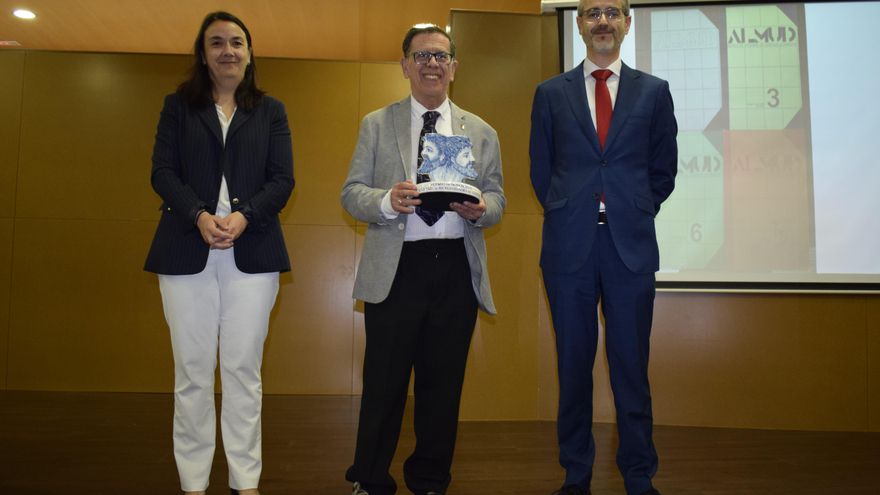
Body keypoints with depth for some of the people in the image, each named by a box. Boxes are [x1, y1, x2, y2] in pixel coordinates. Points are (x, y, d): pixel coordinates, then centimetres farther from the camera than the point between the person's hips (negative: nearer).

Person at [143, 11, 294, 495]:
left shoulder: (271, 111, 12)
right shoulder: (178, 105, 13)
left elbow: (282, 179, 2)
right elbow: (162, 173, 3)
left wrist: (243, 216, -15)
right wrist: (199, 216, -16)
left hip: (252, 253, 0)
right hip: (187, 251, 1)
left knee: (243, 369, 2)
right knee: (192, 370, 4)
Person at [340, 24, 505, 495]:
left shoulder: (482, 132, 13)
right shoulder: (376, 125, 9)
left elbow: (496, 199, 10)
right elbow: (351, 193, 2)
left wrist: (480, 208, -14)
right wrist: (387, 201, -18)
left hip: (457, 269, 2)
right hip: (394, 268, -2)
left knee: (443, 382, 10)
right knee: (384, 383, 4)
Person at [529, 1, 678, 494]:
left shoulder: (654, 91, 9)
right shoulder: (551, 93, 8)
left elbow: (664, 170, 12)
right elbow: (541, 172, 11)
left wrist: (634, 214, 8)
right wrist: (570, 216, 6)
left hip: (631, 246, 0)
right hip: (569, 247, 0)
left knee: (632, 365, 5)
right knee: (573, 364, 7)